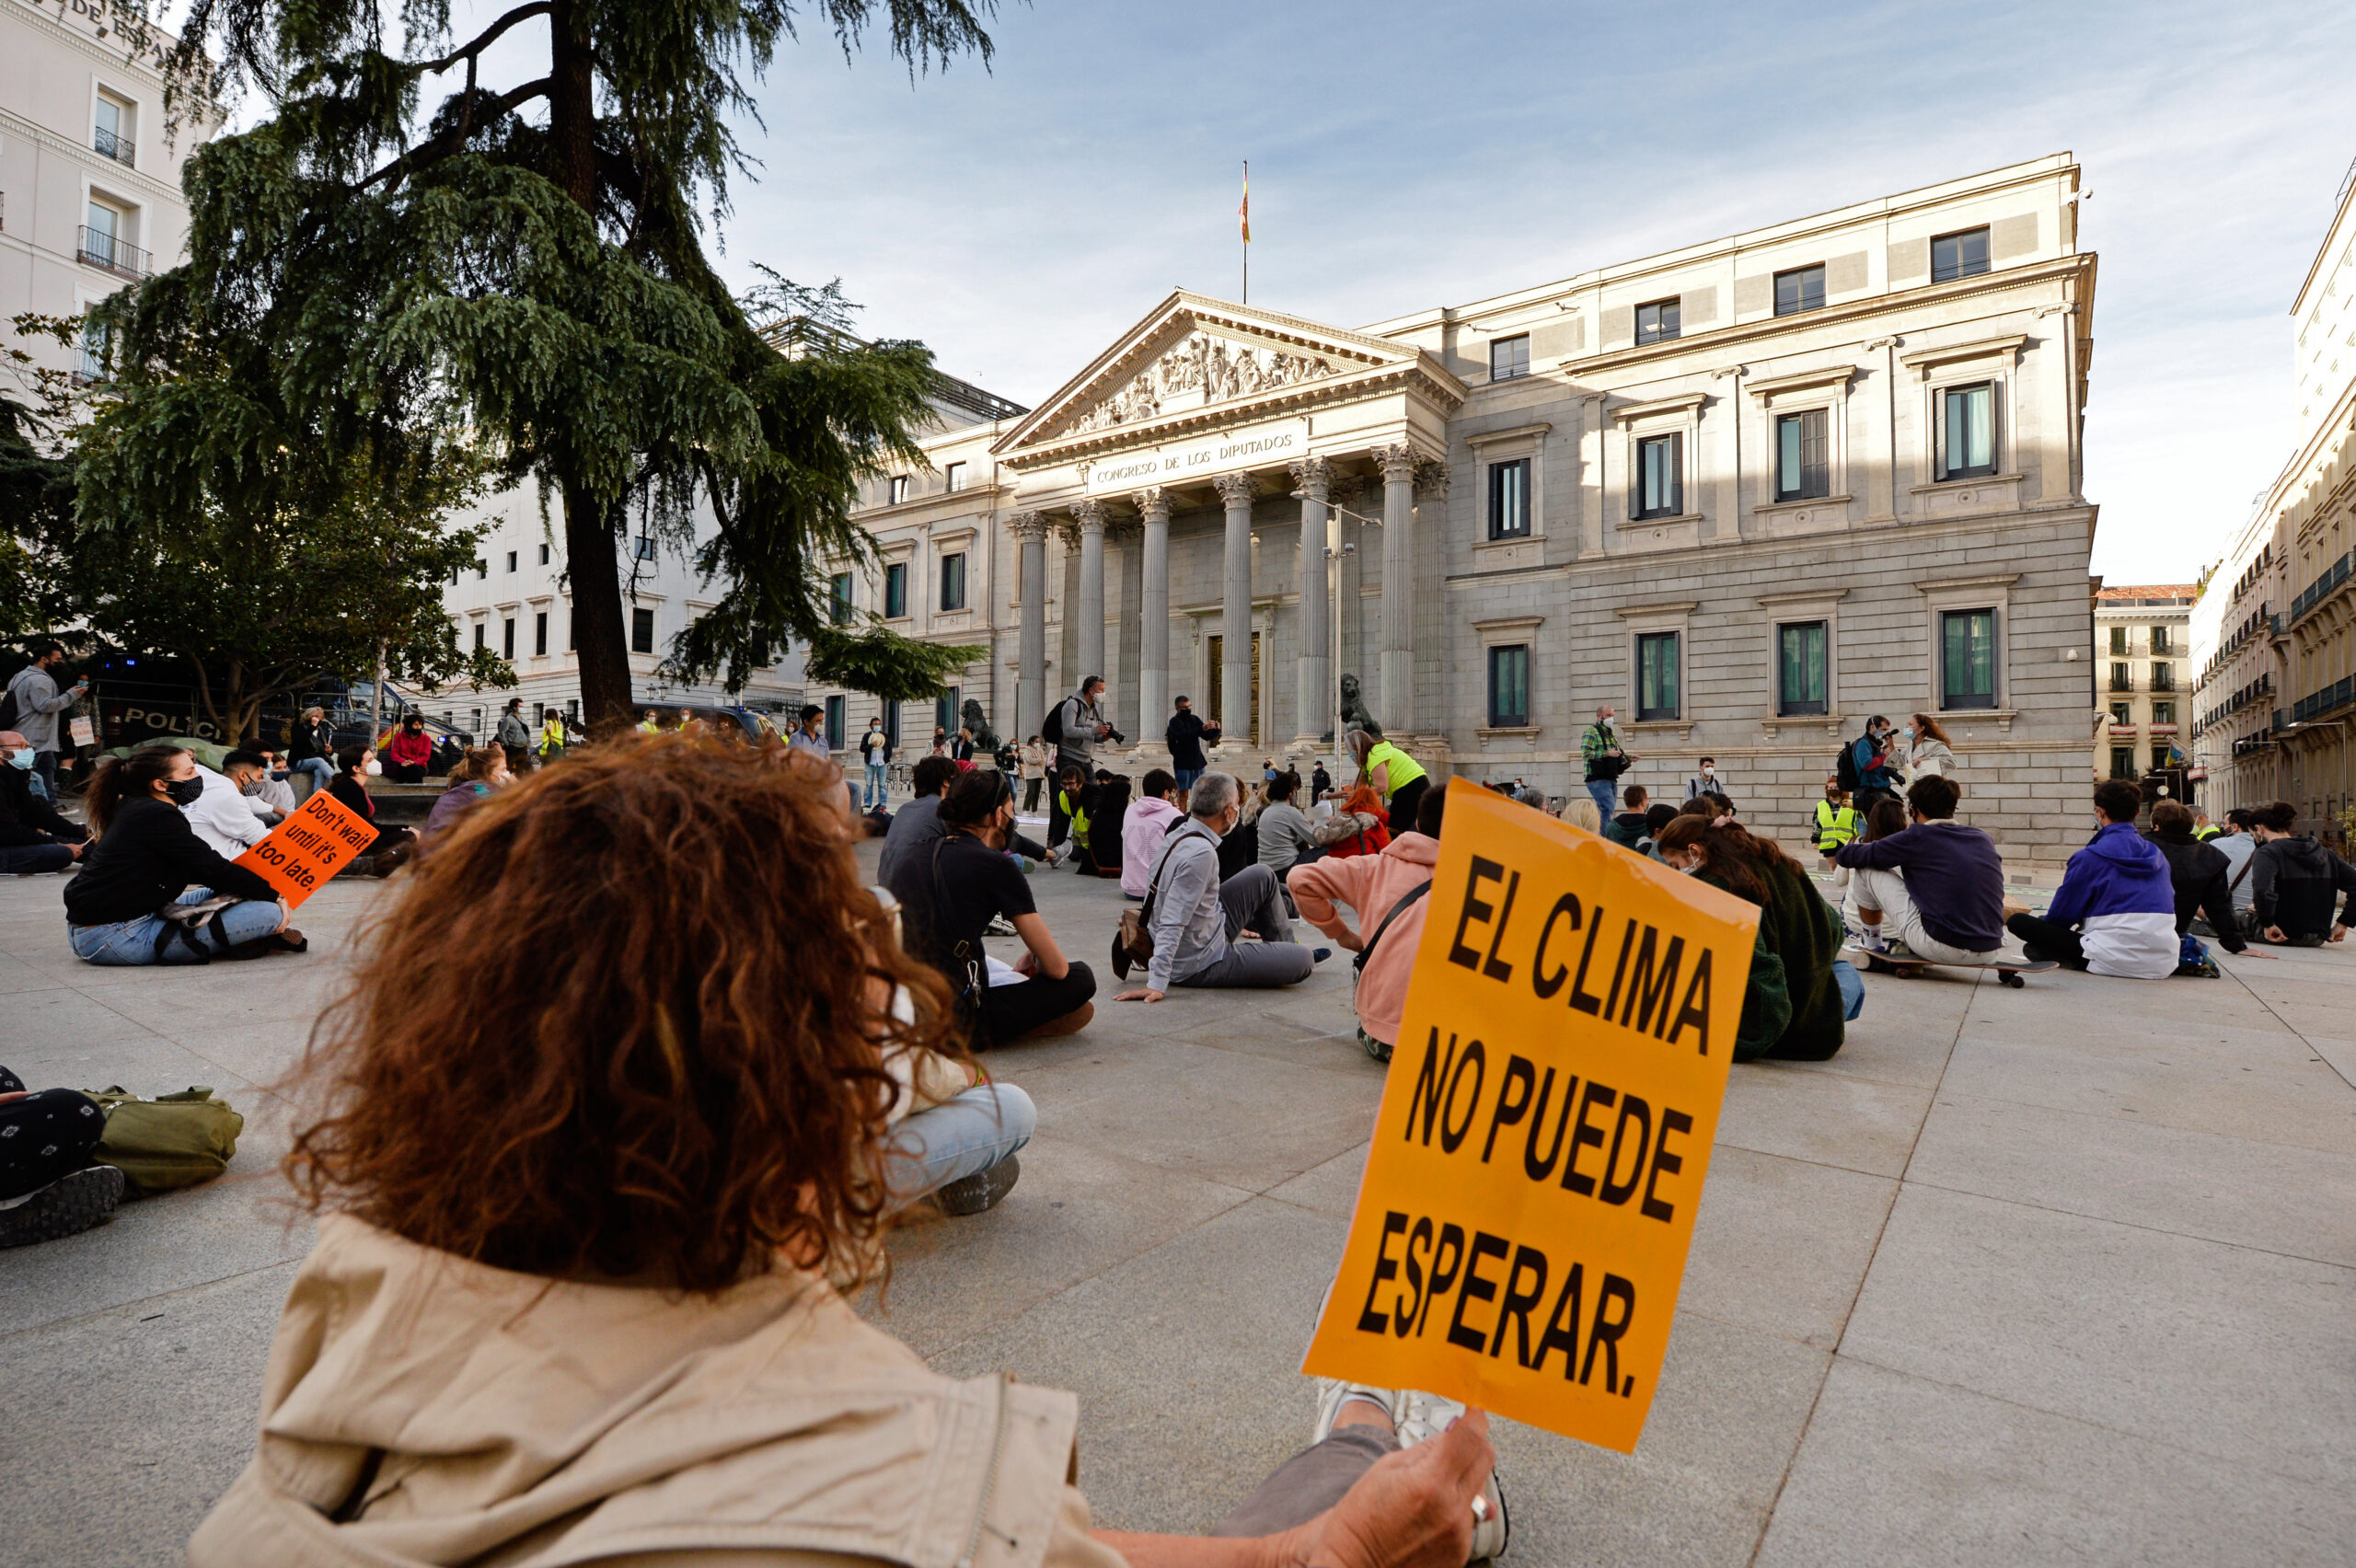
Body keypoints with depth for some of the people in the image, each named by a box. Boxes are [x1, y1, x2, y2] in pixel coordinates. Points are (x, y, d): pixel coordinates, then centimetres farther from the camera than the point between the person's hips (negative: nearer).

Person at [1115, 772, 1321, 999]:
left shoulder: (1178, 834, 0)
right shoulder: (1201, 853, -29)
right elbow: (1172, 923, -32)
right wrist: (1157, 984, -33)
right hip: (1199, 965, -9)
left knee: (1263, 876, 15)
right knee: (1303, 960, -6)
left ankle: (1285, 947, 31)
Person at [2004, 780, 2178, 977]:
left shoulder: (2089, 857, -7)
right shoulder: (2158, 857, 11)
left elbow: (2061, 915, 0)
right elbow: (2171, 903, 23)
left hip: (2116, 962, -7)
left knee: (2017, 920, -6)